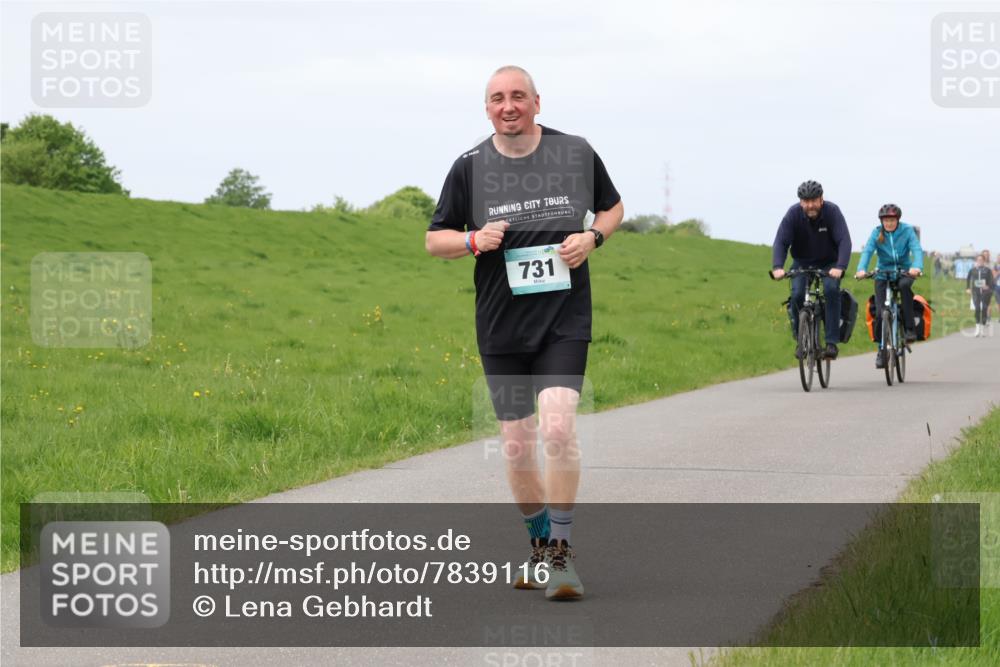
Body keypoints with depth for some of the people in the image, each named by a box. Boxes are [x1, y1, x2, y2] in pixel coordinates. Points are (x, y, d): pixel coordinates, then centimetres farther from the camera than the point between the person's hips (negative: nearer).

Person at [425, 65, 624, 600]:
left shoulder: (576, 152, 2)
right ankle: (540, 543, 28)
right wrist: (475, 240, -11)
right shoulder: (470, 167, 2)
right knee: (517, 445, 6)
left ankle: (562, 551, -9)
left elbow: (612, 206, 18)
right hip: (501, 325, 2)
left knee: (557, 426, -19)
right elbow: (435, 239, 9)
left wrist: (592, 237, -4)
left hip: (564, 318, -2)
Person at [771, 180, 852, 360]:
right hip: (802, 263, 1)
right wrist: (777, 267, -42)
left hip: (828, 263, -1)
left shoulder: (832, 211, -22)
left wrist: (840, 267, -46)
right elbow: (781, 242, -24)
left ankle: (832, 341, -23)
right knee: (797, 295, -23)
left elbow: (844, 241, -30)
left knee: (831, 289, -29)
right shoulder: (794, 214, -19)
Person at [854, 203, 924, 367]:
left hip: (904, 271, -1)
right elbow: (867, 251, -17)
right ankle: (882, 350, 10)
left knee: (905, 285, -37)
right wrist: (861, 269, -37)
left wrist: (917, 267, -40)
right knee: (880, 312, -7)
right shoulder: (877, 233, -5)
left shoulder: (907, 230, -8)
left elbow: (916, 249, -20)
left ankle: (909, 328, -26)